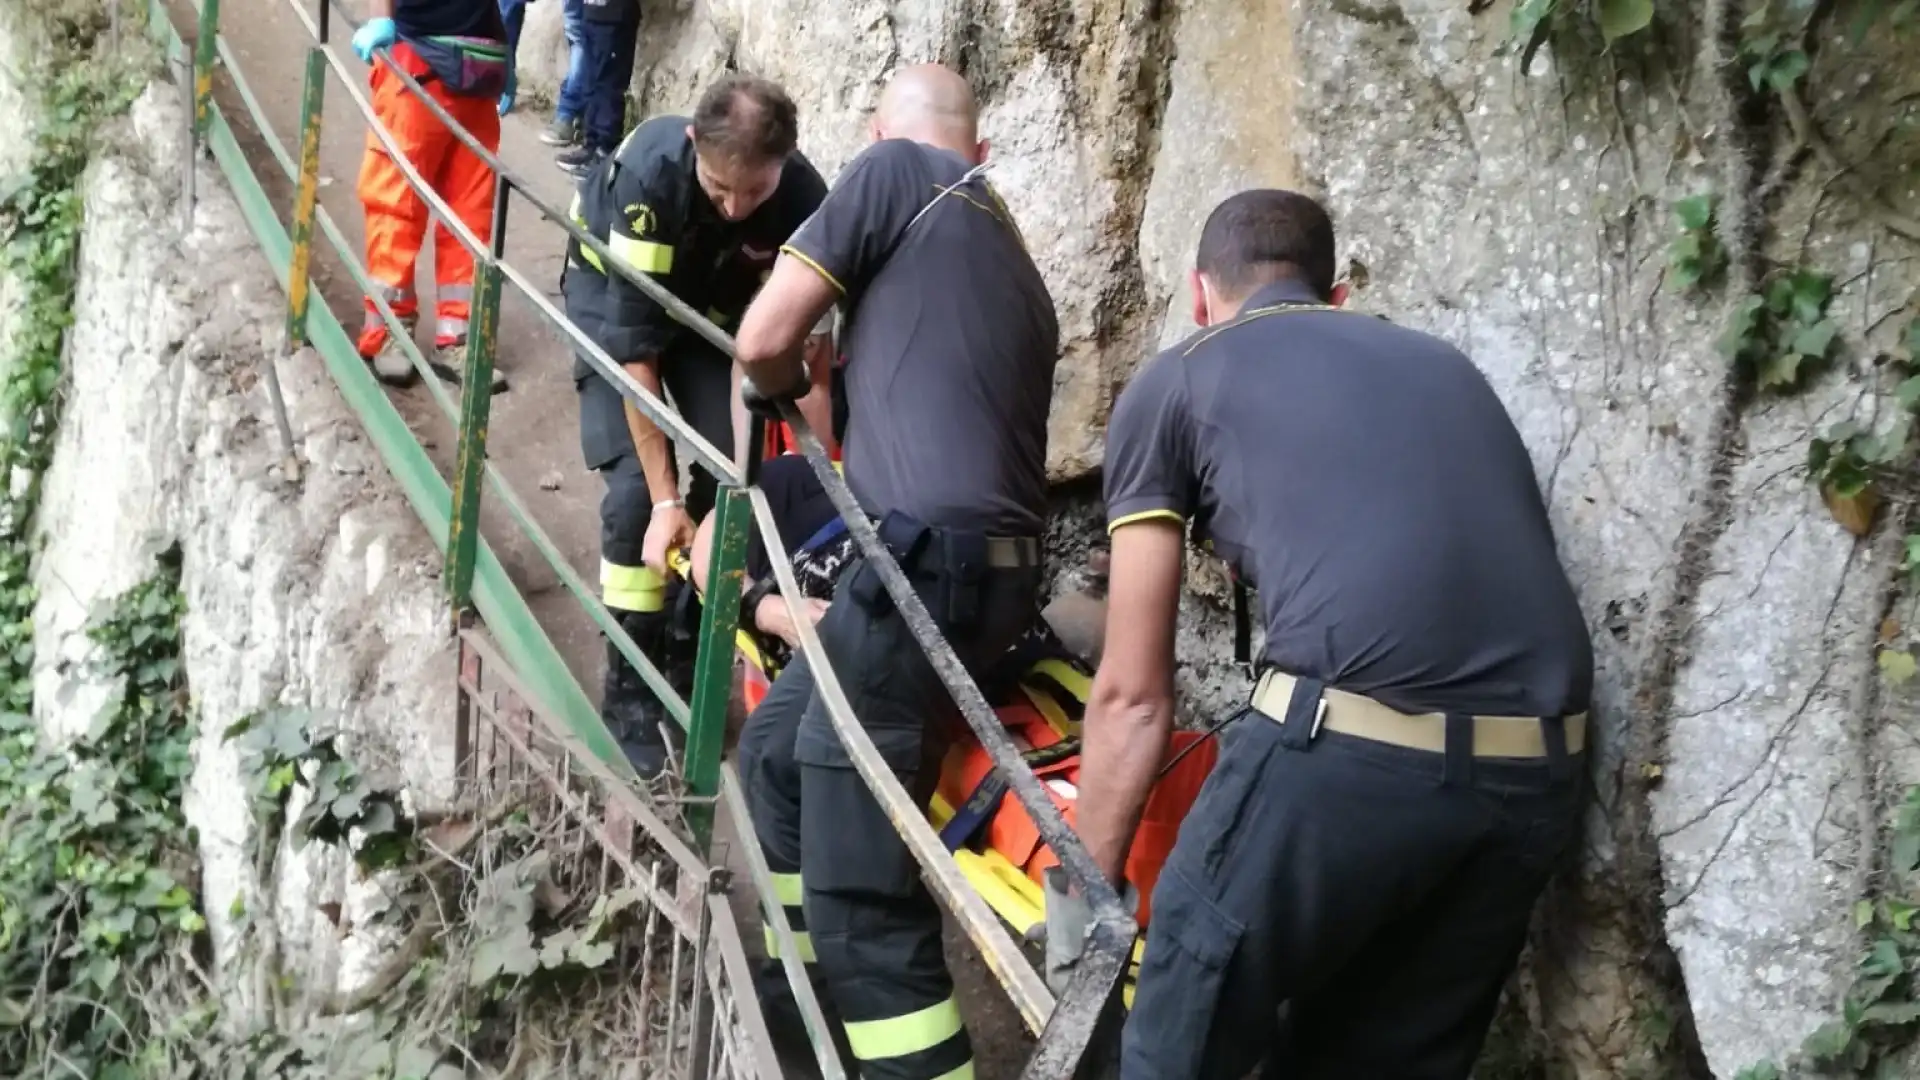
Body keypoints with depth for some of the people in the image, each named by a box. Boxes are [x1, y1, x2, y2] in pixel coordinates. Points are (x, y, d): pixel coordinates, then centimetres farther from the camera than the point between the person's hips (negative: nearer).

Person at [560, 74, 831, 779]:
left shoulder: (804, 200, -32)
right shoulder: (651, 171, -39)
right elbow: (634, 345, -35)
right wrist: (666, 497, -35)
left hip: (717, 302, 3)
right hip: (614, 292, -2)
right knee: (636, 488, -16)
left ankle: (686, 662, 10)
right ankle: (630, 690, -2)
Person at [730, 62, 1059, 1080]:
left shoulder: (893, 172, 4)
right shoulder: (1019, 269, 24)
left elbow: (761, 342, 2)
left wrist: (792, 392, 24)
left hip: (927, 565, -9)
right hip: (992, 566, 9)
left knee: (858, 888, -9)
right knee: (776, 751, 26)